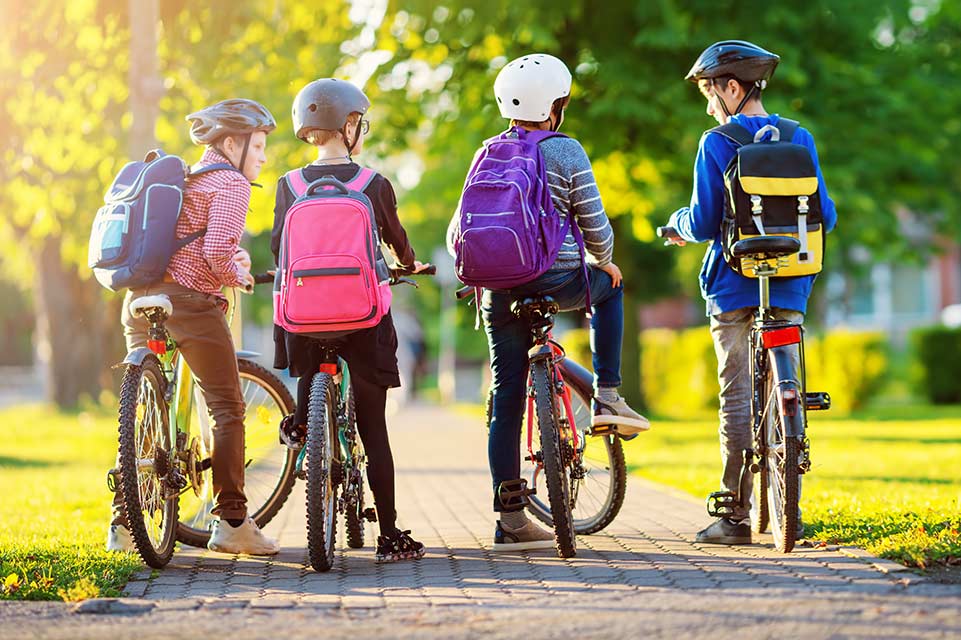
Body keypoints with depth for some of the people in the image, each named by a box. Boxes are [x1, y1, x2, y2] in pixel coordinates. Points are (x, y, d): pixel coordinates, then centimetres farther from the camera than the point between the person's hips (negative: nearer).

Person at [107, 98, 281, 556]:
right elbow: (217, 252, -17)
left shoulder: (186, 179, 23)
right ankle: (231, 522, 4)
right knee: (227, 410, 3)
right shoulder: (231, 183, -4)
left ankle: (123, 525, 10)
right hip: (190, 301, -8)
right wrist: (237, 275, 2)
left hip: (141, 300, 8)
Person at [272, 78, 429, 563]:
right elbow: (396, 238, 10)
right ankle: (390, 535, 4)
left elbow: (277, 247, 7)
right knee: (373, 427, 3)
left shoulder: (290, 185, 0)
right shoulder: (374, 185, -5)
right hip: (362, 313, -2)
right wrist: (409, 265, 33)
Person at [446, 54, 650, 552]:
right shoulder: (567, 152, -3)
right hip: (559, 281, -4)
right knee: (610, 287, 30)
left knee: (507, 398, 7)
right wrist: (603, 262, 17)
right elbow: (596, 227, -3)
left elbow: (457, 235, 10)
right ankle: (607, 398, 22)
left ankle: (510, 518, 7)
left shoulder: (489, 155, 10)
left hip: (500, 289, 4)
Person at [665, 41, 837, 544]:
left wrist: (678, 224, 14)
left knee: (737, 398, -1)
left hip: (735, 285, -3)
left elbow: (705, 223, -9)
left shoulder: (717, 144, -7)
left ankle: (736, 517, -1)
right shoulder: (799, 140, 5)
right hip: (789, 289, 3)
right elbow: (825, 216, 6)